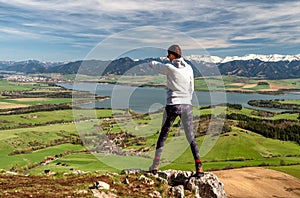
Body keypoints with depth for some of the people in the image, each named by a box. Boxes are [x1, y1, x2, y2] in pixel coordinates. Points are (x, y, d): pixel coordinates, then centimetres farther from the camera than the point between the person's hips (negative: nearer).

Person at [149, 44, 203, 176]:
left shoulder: (169, 67, -6)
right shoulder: (189, 68, 6)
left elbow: (157, 66, 15)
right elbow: (191, 89, 13)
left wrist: (153, 63, 39)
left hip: (172, 105, -3)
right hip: (187, 105, 3)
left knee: (163, 136, 12)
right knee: (191, 137, 8)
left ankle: (155, 166, 18)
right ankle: (199, 167, 1)